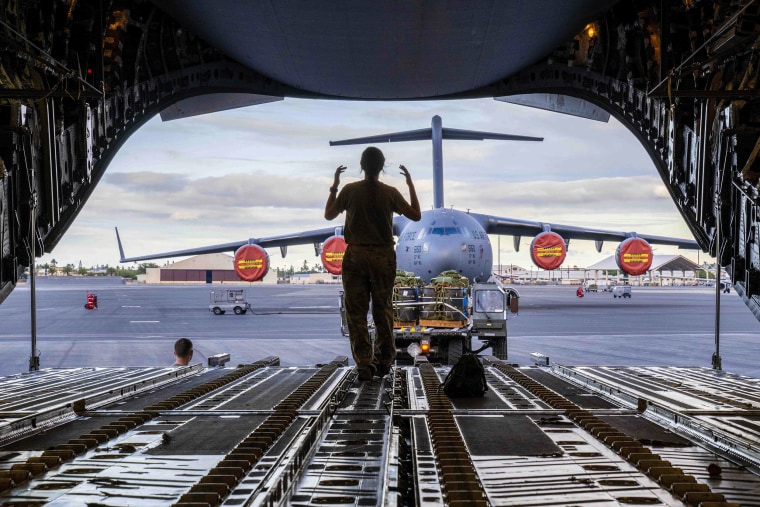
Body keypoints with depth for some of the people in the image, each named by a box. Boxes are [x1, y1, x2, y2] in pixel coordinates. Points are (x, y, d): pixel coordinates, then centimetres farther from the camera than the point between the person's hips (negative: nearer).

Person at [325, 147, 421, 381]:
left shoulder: (349, 190, -4)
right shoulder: (391, 193, -4)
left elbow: (328, 215, 9)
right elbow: (416, 215, 7)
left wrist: (334, 186, 17)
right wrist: (411, 185, 12)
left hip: (356, 256, -1)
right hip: (383, 257, 1)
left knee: (356, 313, 3)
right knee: (383, 311, 13)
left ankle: (364, 365, -2)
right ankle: (383, 361, 19)